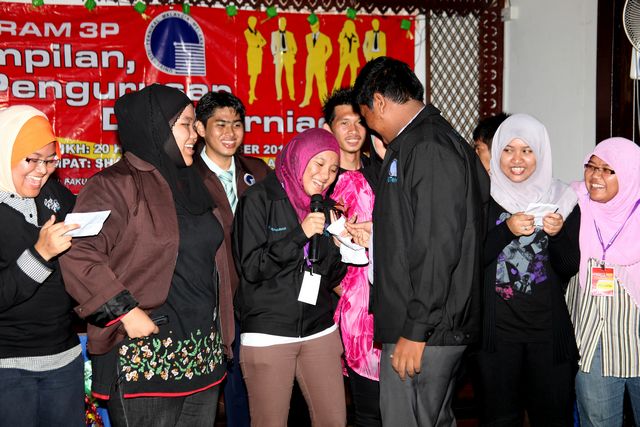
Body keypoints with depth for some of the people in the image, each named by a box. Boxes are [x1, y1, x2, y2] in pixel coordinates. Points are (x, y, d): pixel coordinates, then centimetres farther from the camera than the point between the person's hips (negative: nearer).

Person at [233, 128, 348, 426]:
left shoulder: (325, 206, 12)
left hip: (319, 330, 5)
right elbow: (251, 268, -12)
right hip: (267, 332, -5)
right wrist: (300, 234, -18)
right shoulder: (259, 199, -5)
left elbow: (330, 278, 14)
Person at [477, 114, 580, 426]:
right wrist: (507, 230, -19)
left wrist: (559, 234, -15)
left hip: (550, 327, 1)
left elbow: (570, 268, 3)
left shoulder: (561, 198, 2)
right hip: (496, 327, -1)